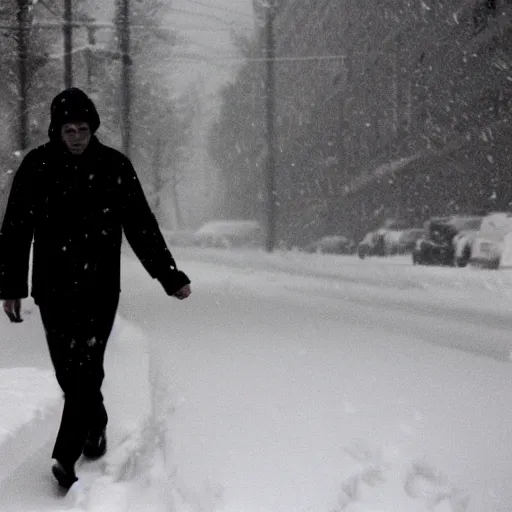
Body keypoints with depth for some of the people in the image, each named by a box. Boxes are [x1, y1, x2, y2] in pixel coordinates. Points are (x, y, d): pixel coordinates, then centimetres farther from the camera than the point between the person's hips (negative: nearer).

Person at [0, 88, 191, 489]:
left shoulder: (115, 166, -4)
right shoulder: (37, 166, -2)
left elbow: (142, 227, 2)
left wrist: (170, 276, 1)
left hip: (100, 287, -1)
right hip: (52, 287, 2)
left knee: (85, 369, -10)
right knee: (68, 370, 9)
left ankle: (65, 459, -9)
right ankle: (94, 425, 35)